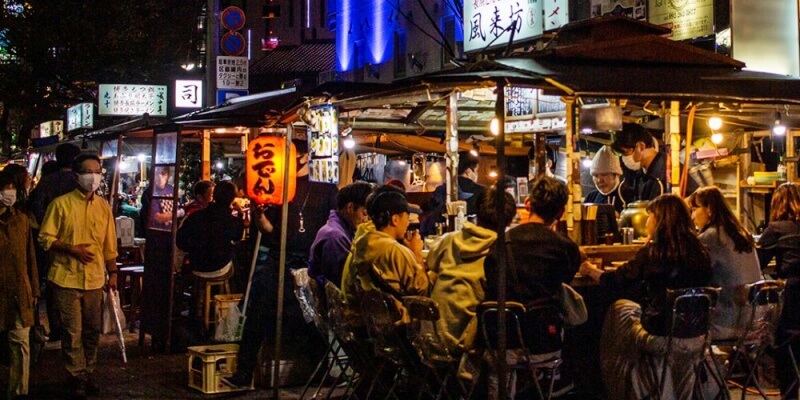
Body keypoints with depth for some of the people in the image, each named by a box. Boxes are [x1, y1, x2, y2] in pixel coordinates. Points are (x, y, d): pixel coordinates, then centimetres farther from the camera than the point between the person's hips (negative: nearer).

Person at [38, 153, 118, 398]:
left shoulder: (103, 206, 9)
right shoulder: (61, 204, -4)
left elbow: (109, 244, 14)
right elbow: (45, 238, -4)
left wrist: (112, 273, 12)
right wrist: (72, 249, -16)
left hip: (95, 278, 4)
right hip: (67, 277, -4)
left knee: (92, 330, 10)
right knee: (72, 332, -2)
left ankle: (87, 373, 23)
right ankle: (77, 377, 9)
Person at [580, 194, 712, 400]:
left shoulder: (653, 252, -13)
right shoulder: (700, 251, 1)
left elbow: (616, 283, -1)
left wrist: (592, 271, 20)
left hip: (662, 337, -5)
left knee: (620, 308, 20)